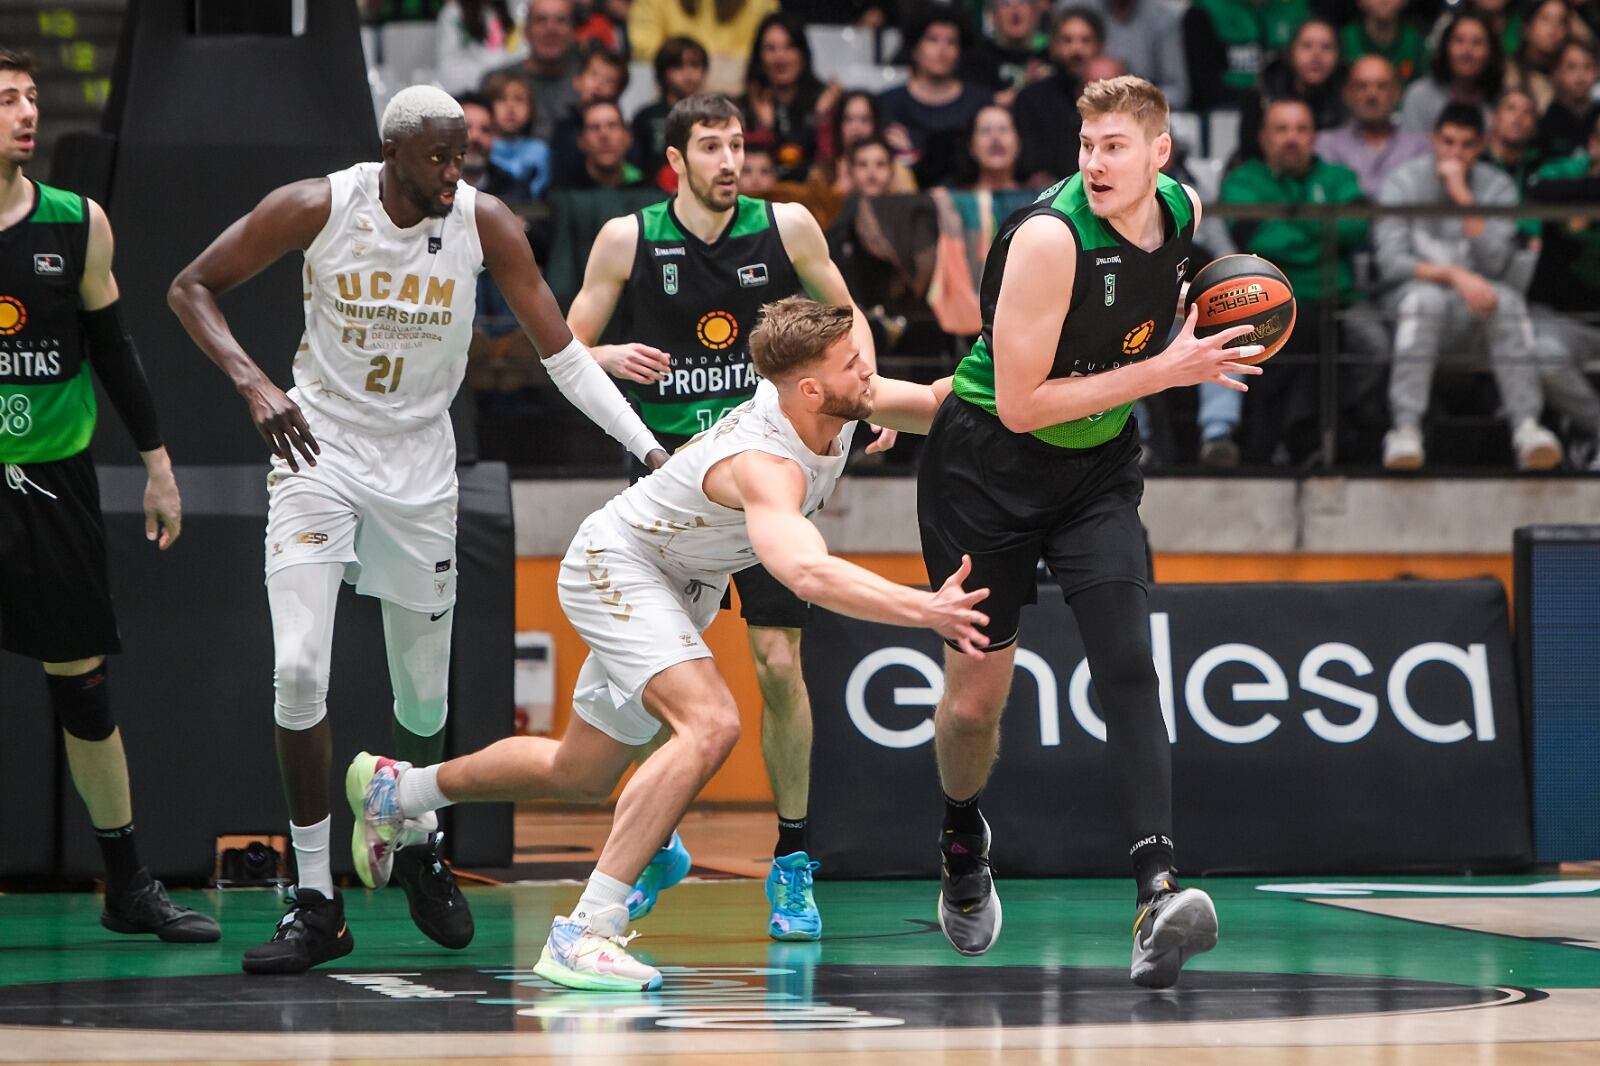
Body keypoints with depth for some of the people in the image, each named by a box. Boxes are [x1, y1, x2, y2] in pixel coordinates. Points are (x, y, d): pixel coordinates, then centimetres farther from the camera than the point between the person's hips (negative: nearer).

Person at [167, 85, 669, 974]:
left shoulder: (486, 225, -11)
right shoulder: (316, 208, -15)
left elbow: (562, 350, -7)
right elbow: (192, 286, -6)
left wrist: (648, 447, -16)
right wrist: (253, 383, -22)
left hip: (420, 461, 2)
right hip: (318, 446, -2)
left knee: (424, 690, 8)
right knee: (299, 669, -16)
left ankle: (420, 850, 39)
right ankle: (317, 904, -6)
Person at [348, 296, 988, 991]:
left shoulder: (842, 401, -13)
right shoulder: (764, 464, -38)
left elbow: (937, 402, 5)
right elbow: (807, 573, -56)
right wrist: (923, 610, -63)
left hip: (680, 587, 10)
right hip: (616, 564, -10)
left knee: (580, 775, 21)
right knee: (710, 724, -32)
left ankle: (395, 789, 44)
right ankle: (586, 933, -31)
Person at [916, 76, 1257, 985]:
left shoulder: (1183, 208, -5)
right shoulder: (1050, 236, -26)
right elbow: (1020, 402, -27)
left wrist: (1193, 334, 0)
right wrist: (1163, 372, -26)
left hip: (1098, 467, 4)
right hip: (988, 466, -4)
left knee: (1128, 660, -18)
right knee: (975, 699, 6)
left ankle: (1158, 887, -29)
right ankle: (963, 838, 39)